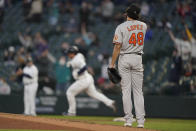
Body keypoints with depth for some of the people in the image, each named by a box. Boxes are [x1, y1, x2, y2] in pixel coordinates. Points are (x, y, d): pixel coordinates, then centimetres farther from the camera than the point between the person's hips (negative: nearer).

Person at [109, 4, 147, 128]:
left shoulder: (121, 27, -7)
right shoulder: (143, 26, 4)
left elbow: (117, 46, -12)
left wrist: (112, 63, -9)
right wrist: (135, 17, 25)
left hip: (124, 58, -2)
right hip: (138, 59, 3)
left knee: (126, 90, 0)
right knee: (138, 91, 4)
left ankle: (129, 120, -4)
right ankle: (140, 121, -2)